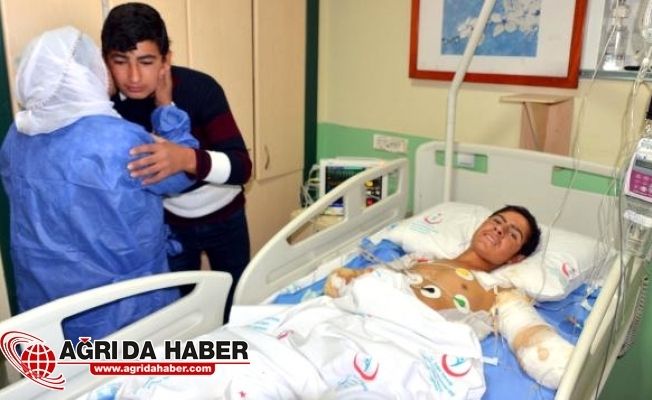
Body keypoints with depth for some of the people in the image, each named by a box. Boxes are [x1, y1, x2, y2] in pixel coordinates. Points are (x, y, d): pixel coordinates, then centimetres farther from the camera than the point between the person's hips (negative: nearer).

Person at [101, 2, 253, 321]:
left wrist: (187, 159, -53)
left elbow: (241, 167, -34)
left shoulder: (200, 88, -27)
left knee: (236, 303, 15)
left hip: (223, 216, -1)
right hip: (168, 222, 1)